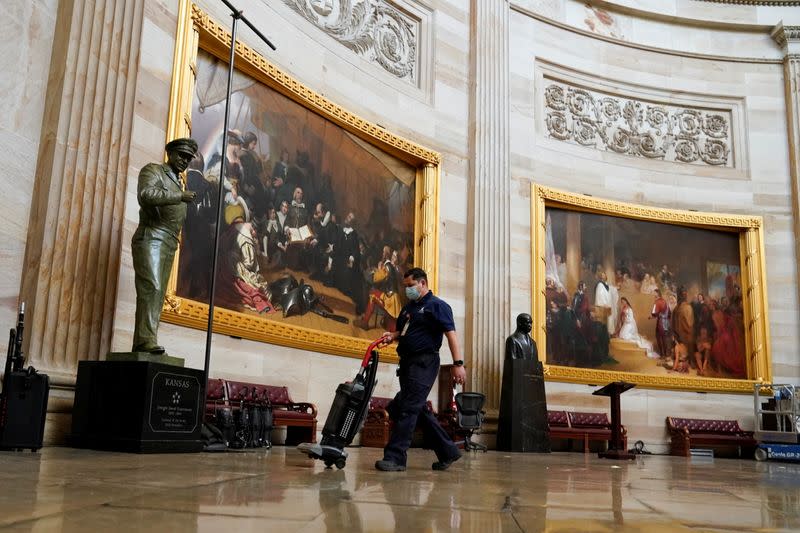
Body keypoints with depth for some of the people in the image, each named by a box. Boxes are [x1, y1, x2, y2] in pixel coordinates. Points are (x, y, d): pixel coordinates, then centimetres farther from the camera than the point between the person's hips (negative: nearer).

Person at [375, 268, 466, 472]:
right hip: (408, 363, 9)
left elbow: (451, 335, -13)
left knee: (408, 409, -12)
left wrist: (458, 363, -21)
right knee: (418, 409, 11)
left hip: (424, 362, -9)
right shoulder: (408, 308, 19)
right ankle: (447, 452, 21)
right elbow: (402, 331, 28)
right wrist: (392, 336, 4)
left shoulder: (437, 305, -5)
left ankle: (395, 457, -10)